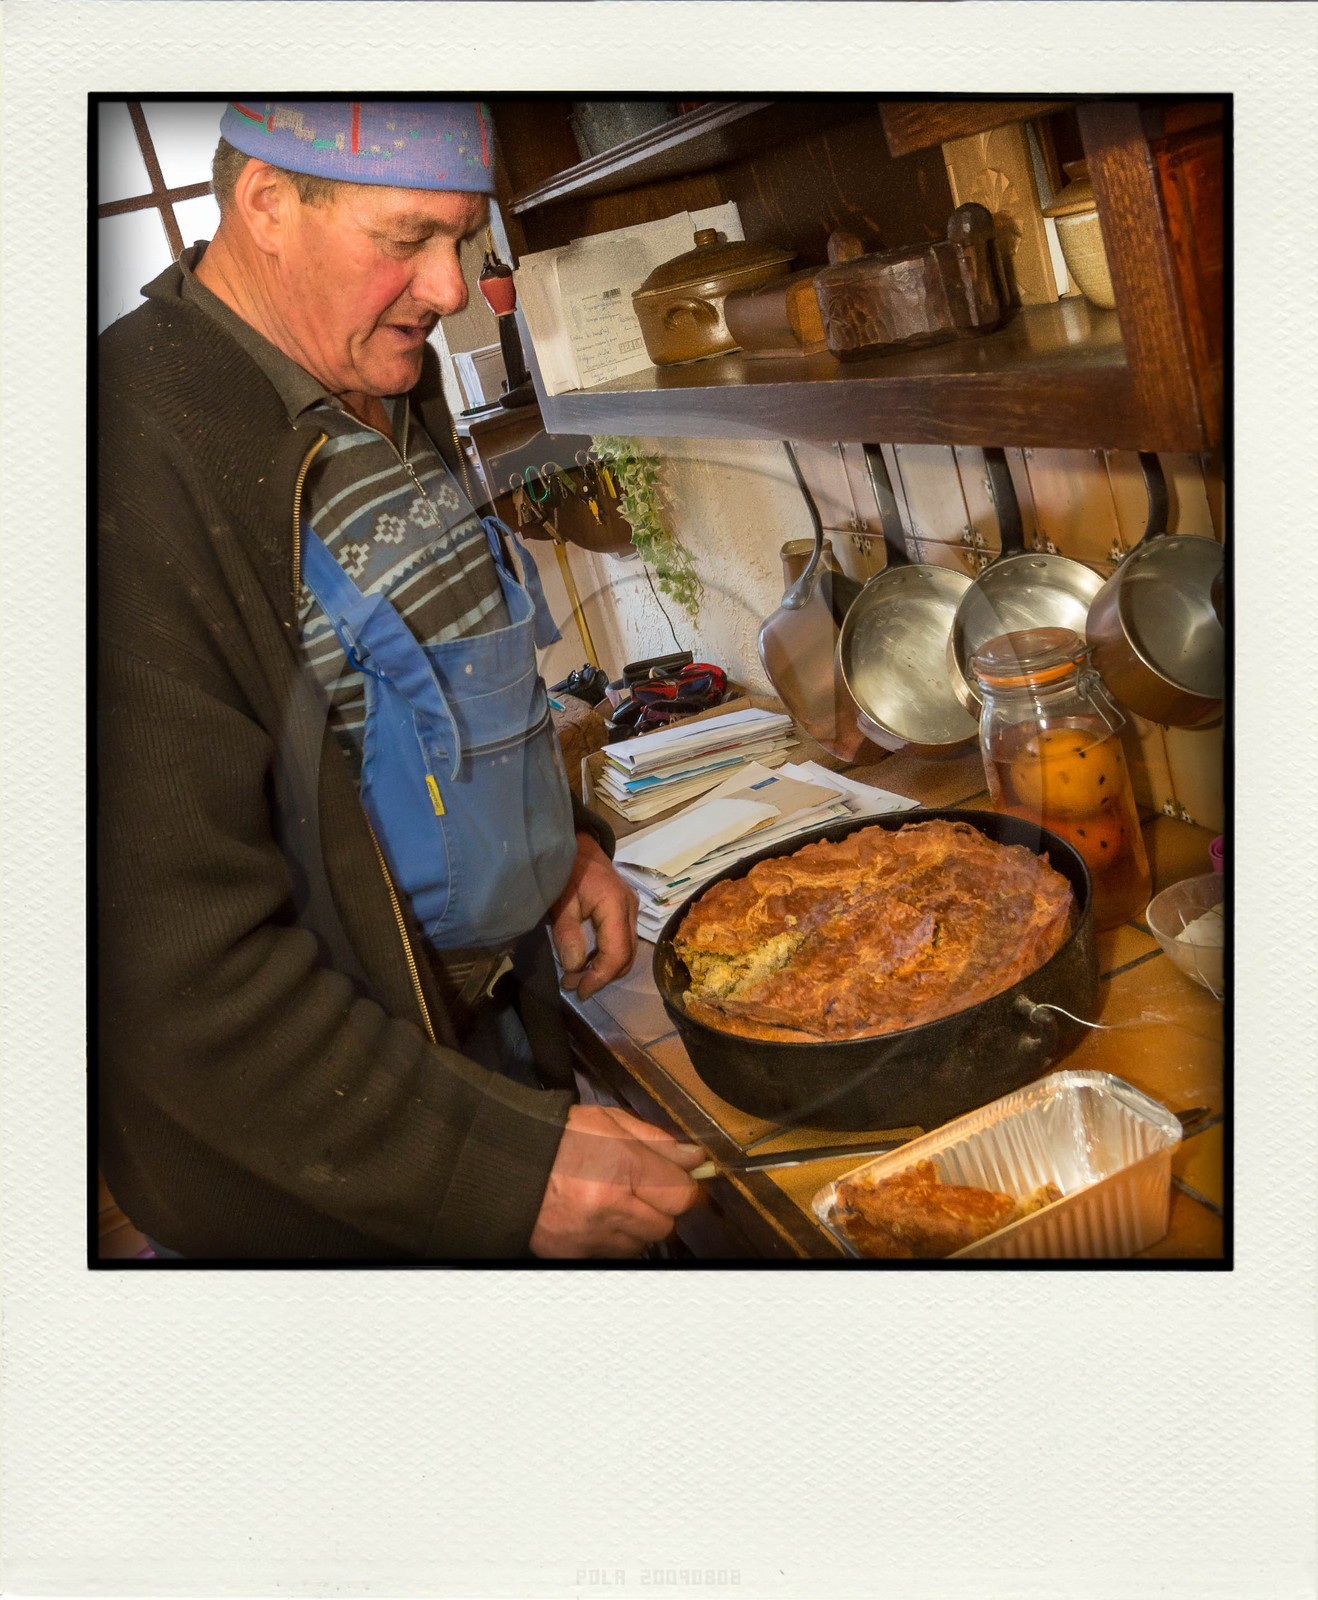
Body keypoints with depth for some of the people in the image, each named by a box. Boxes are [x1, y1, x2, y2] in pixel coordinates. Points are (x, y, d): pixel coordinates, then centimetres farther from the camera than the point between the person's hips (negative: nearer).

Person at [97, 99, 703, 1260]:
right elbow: (179, 975, -29)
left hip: (497, 1025, 8)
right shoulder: (139, 469, -28)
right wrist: (507, 1168, -26)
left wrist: (562, 840, 4)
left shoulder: (390, 393, 2)